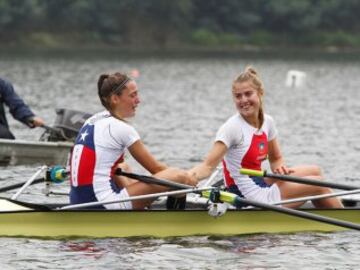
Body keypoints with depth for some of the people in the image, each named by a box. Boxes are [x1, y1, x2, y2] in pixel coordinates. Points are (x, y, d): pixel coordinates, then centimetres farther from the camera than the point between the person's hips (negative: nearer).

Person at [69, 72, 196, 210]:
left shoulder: (91, 122, 17)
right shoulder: (122, 128, -7)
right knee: (180, 177, -11)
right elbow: (155, 168, 1)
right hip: (103, 207, -10)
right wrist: (186, 179, 16)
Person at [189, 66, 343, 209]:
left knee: (314, 171, 18)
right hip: (249, 199, -8)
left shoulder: (267, 122, 3)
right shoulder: (232, 127, -20)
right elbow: (208, 166, -28)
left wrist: (280, 168, -8)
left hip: (260, 184, 8)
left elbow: (276, 159, 16)